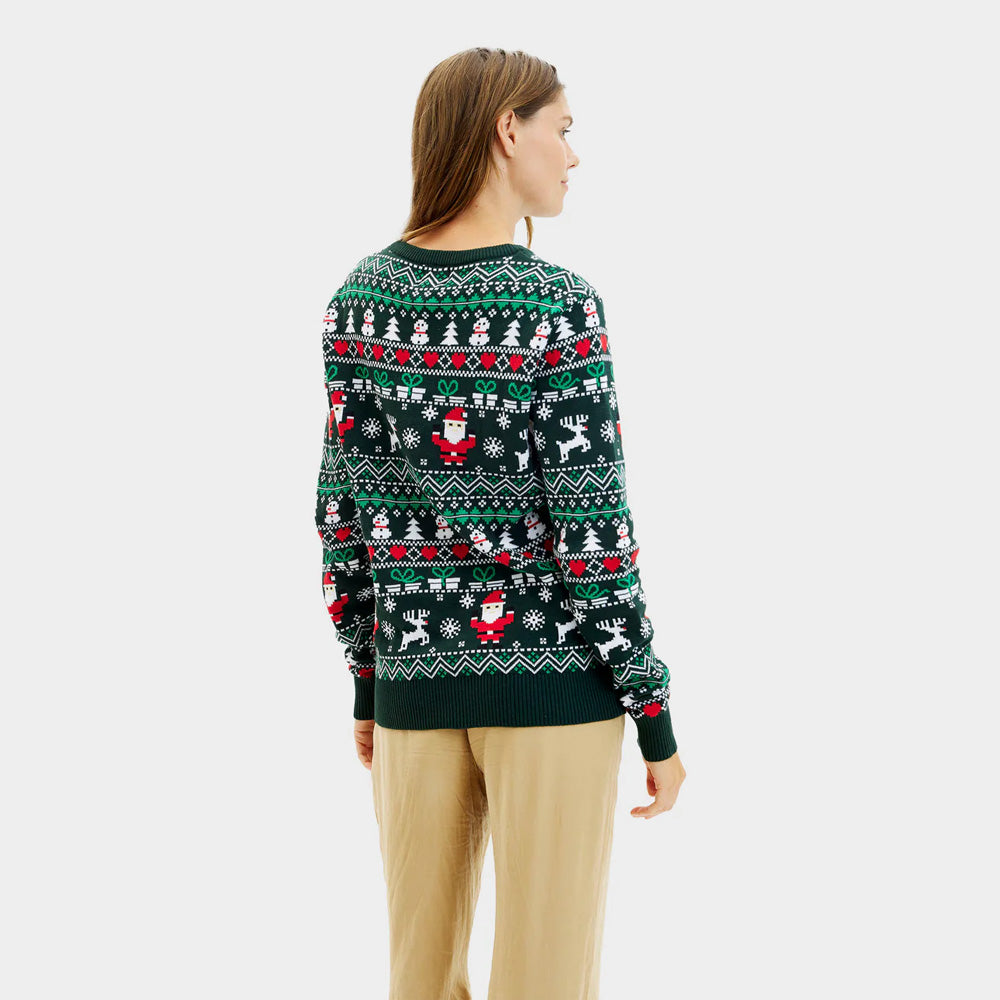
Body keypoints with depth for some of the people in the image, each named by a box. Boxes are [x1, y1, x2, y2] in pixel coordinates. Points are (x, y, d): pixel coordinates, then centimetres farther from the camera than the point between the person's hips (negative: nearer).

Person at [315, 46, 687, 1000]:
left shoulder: (359, 298, 1)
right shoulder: (558, 309, -14)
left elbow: (345, 508, 3)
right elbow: (590, 532, -14)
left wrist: (365, 681, 14)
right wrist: (656, 721, -5)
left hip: (417, 673, 5)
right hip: (552, 672, -5)